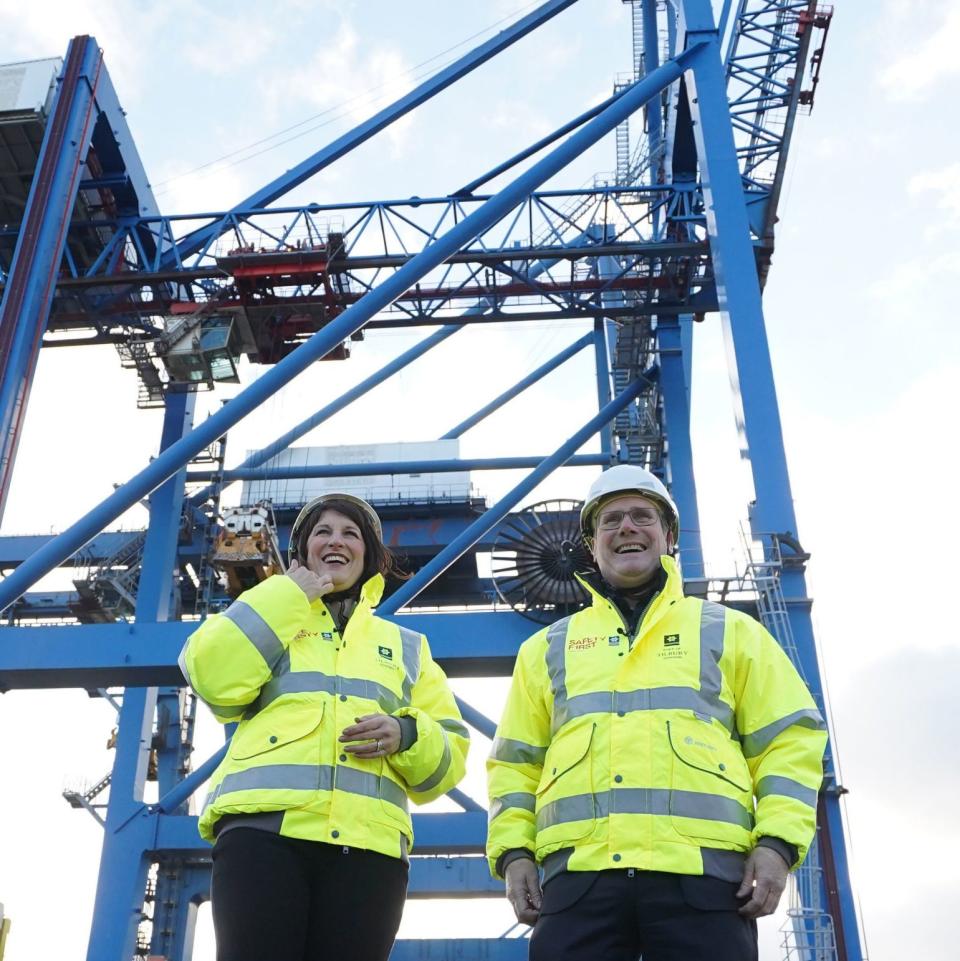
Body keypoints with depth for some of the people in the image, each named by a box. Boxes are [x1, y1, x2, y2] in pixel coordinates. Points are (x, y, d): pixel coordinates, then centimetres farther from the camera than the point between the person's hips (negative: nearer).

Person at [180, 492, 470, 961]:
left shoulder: (406, 646, 25)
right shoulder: (268, 622, 22)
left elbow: (448, 757, 18)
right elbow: (214, 679, -1)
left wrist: (407, 735, -5)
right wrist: (289, 593, 6)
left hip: (368, 843, 2)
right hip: (263, 827, -1)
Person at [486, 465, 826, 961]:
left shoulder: (729, 631, 18)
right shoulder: (548, 647, 22)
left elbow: (788, 739, 11)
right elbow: (515, 762, 20)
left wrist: (777, 841, -3)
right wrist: (514, 851, 6)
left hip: (703, 871, -1)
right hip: (580, 875, 2)